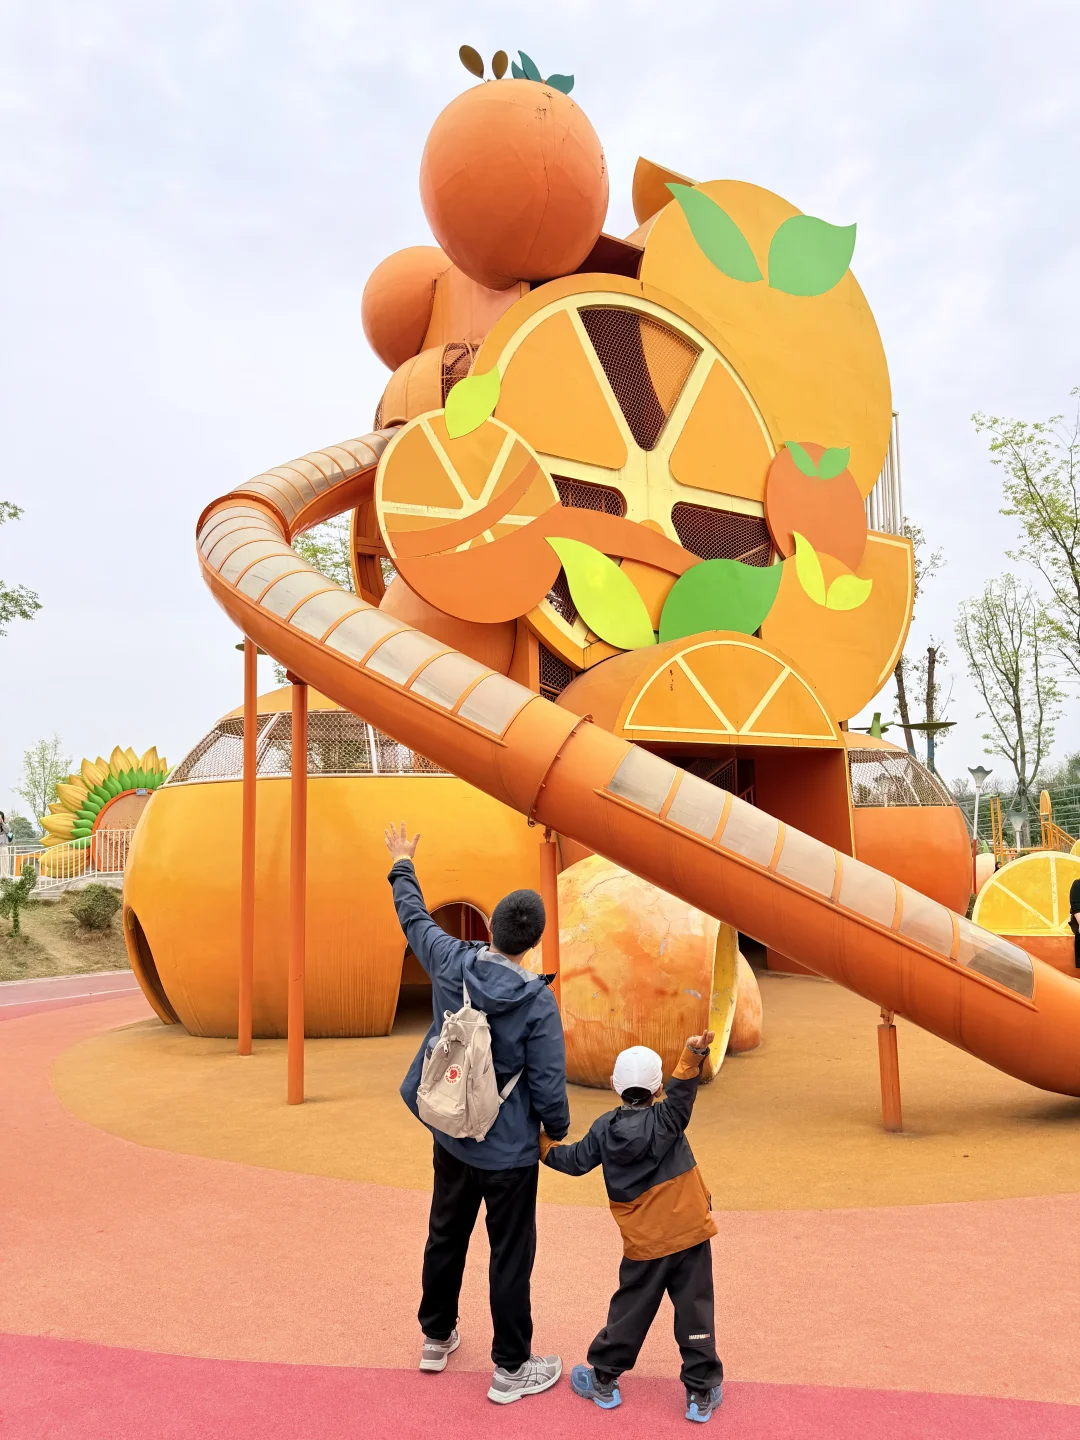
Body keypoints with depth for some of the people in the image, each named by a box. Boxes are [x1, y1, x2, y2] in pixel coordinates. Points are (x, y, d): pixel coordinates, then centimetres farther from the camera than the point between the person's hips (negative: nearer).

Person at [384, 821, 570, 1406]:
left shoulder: (451, 963, -13)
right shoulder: (538, 1000, -24)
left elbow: (414, 919, 7)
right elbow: (548, 1086, -19)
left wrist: (403, 867, 23)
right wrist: (560, 1134, 1)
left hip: (451, 1138, 5)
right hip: (509, 1152, -5)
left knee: (446, 1238, 24)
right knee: (511, 1257, 11)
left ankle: (436, 1338, 43)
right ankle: (511, 1370, 26)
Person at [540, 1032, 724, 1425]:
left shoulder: (603, 1129, -1)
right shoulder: (666, 1121, -11)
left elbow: (575, 1161, 9)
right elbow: (680, 1094, -31)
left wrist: (544, 1145, 25)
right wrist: (693, 1056, -43)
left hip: (643, 1247, 3)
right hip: (689, 1234, -3)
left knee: (630, 1312, 17)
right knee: (694, 1314, 7)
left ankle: (604, 1381, 26)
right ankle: (702, 1393, 14)